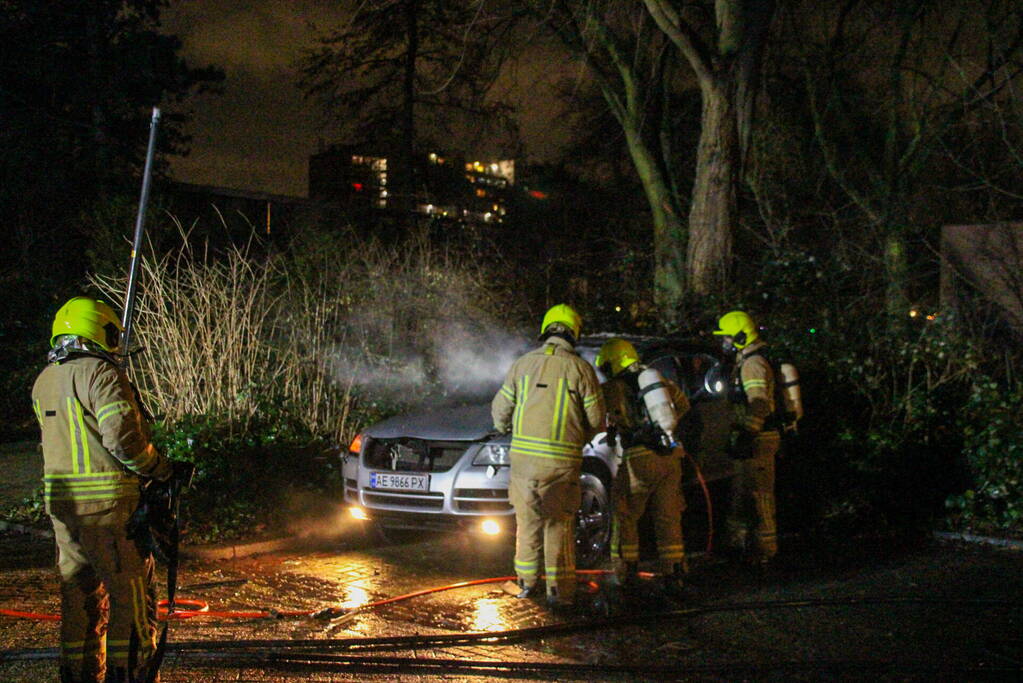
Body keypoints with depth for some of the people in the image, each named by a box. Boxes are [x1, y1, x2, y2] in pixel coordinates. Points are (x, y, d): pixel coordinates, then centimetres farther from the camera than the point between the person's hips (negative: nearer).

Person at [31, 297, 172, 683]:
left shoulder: (44, 381, 12)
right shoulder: (101, 373, -13)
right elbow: (122, 435, -21)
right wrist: (159, 468, -8)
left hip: (61, 502, 8)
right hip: (108, 499, -8)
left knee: (77, 590, 15)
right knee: (130, 589, 2)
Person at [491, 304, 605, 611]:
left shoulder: (523, 364, 5)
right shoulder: (580, 368, -2)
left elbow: (500, 410, 11)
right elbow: (596, 419, 0)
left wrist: (508, 430, 32)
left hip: (525, 455, 2)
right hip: (564, 458, -2)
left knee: (528, 520, 15)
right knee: (559, 524, 6)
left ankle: (525, 582, 23)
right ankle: (560, 590, 4)